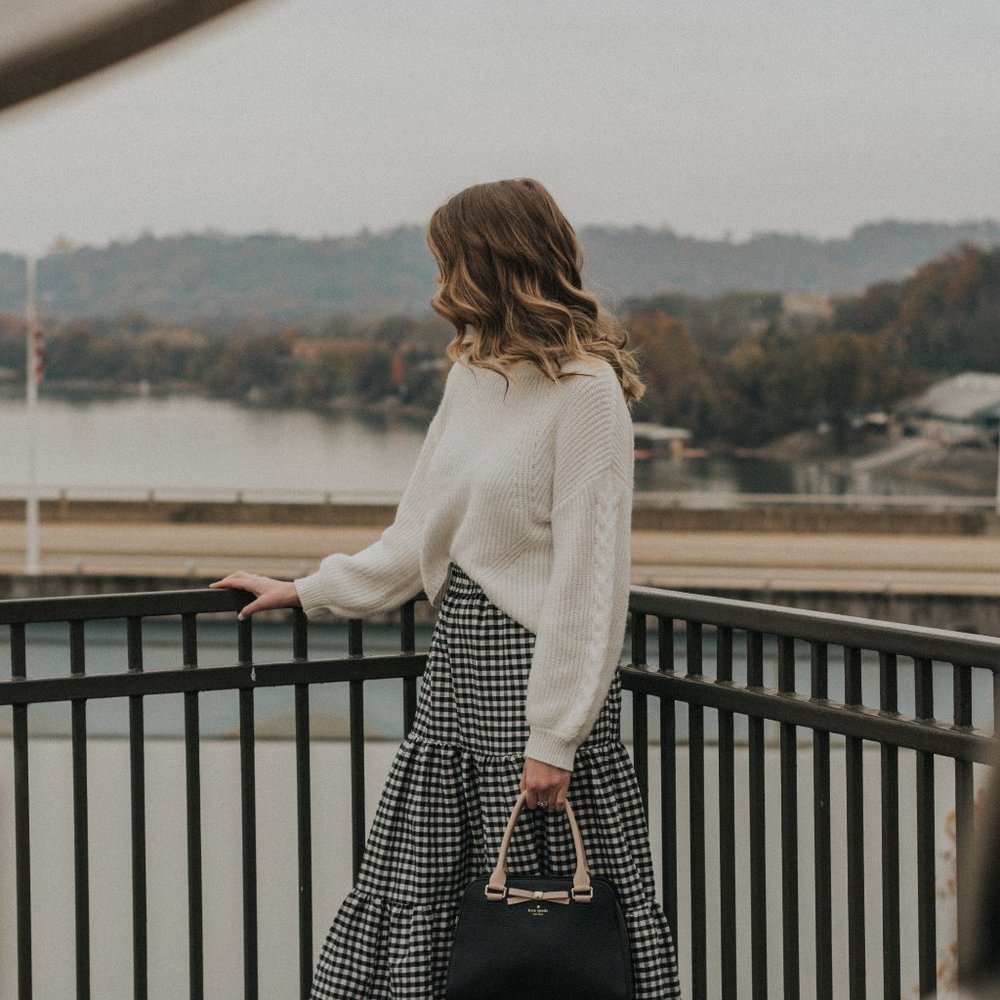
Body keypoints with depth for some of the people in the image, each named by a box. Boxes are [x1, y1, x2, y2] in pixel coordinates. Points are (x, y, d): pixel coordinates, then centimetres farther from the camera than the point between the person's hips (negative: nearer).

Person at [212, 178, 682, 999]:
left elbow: (588, 576, -17)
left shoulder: (587, 391, -14)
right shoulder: (474, 374, 12)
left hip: (536, 664, -8)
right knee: (415, 902, 8)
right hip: (461, 658, 8)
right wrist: (307, 593, 24)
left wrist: (555, 738, -18)